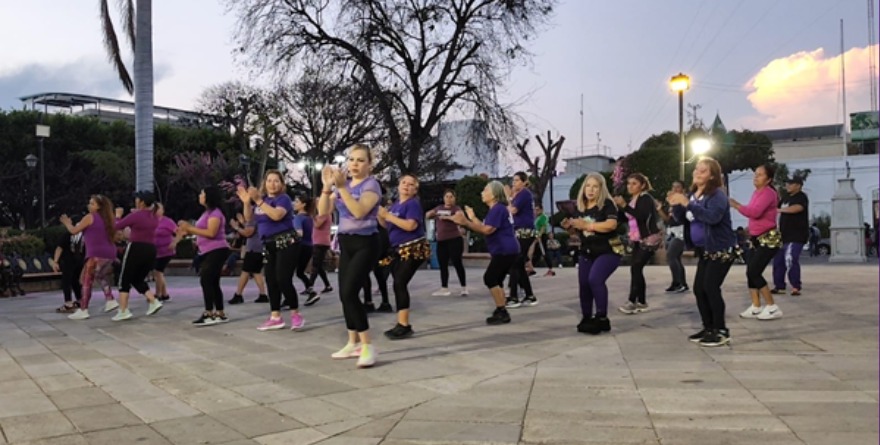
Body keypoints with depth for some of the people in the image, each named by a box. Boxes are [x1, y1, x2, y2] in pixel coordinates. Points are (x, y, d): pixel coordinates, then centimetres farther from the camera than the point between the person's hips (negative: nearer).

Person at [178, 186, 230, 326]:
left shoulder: (215, 212, -12)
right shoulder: (207, 212, 21)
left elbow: (211, 233, -23)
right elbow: (203, 232, 20)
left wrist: (189, 228, -19)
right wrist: (188, 231, 6)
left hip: (216, 251, -11)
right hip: (209, 252, 11)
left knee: (206, 281, -14)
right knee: (212, 283, 11)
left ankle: (209, 314, -13)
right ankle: (220, 314, 15)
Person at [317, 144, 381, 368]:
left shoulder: (371, 184, -9)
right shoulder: (344, 185, 11)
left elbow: (359, 211, -25)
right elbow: (323, 211, 4)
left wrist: (342, 187, -27)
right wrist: (328, 186, -9)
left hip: (365, 244, -7)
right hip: (346, 244, 7)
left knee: (349, 293, -18)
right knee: (345, 295, 8)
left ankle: (368, 346, -12)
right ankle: (353, 343, 22)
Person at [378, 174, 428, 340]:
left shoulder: (413, 204, -9)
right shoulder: (395, 205, 15)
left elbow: (411, 225, -24)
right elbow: (387, 225, 18)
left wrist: (388, 215, -19)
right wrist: (379, 214, 0)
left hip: (413, 249, -8)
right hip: (399, 250, 8)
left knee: (400, 283, -16)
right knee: (398, 285, 7)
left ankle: (404, 326, -14)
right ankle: (402, 324, 15)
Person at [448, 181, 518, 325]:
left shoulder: (498, 209, -15)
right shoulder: (496, 209, 20)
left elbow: (487, 230, -23)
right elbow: (486, 228, 17)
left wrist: (465, 222, -24)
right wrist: (473, 218, 20)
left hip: (505, 251, -11)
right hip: (505, 250, 11)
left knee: (490, 278, -10)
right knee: (496, 280, 14)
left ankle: (502, 312, -6)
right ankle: (501, 312, 18)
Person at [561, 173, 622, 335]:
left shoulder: (607, 204, -11)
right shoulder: (580, 207, 6)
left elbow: (612, 224, -27)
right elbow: (577, 230, 19)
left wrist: (587, 225, -26)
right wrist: (568, 225, -4)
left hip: (608, 251, -7)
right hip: (587, 253, 7)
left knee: (595, 279, -26)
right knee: (583, 285, 5)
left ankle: (602, 318, -15)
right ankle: (586, 319, 23)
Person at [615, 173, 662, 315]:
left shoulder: (646, 198, -12)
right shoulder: (632, 200, 14)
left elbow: (641, 216, -29)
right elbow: (624, 218, 10)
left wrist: (624, 205, -32)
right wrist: (619, 206, -3)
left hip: (649, 239, -9)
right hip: (638, 240, 9)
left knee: (636, 268, -15)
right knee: (637, 270, 5)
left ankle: (632, 302, -14)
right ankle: (641, 302, 11)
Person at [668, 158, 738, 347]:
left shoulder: (717, 194, -16)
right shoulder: (693, 194, 9)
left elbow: (713, 217, -34)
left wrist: (687, 203, -35)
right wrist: (676, 205, -2)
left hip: (722, 250, -9)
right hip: (705, 251, 9)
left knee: (711, 287, -14)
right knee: (699, 288, 7)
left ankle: (721, 331, -3)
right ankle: (709, 328, 19)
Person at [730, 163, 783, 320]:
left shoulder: (768, 193, -15)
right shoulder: (756, 192, 15)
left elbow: (755, 212, -29)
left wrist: (736, 205, -26)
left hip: (769, 239, -9)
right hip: (757, 239, 9)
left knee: (754, 272, -12)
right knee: (750, 272, 5)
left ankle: (772, 308, -3)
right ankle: (756, 308, 11)